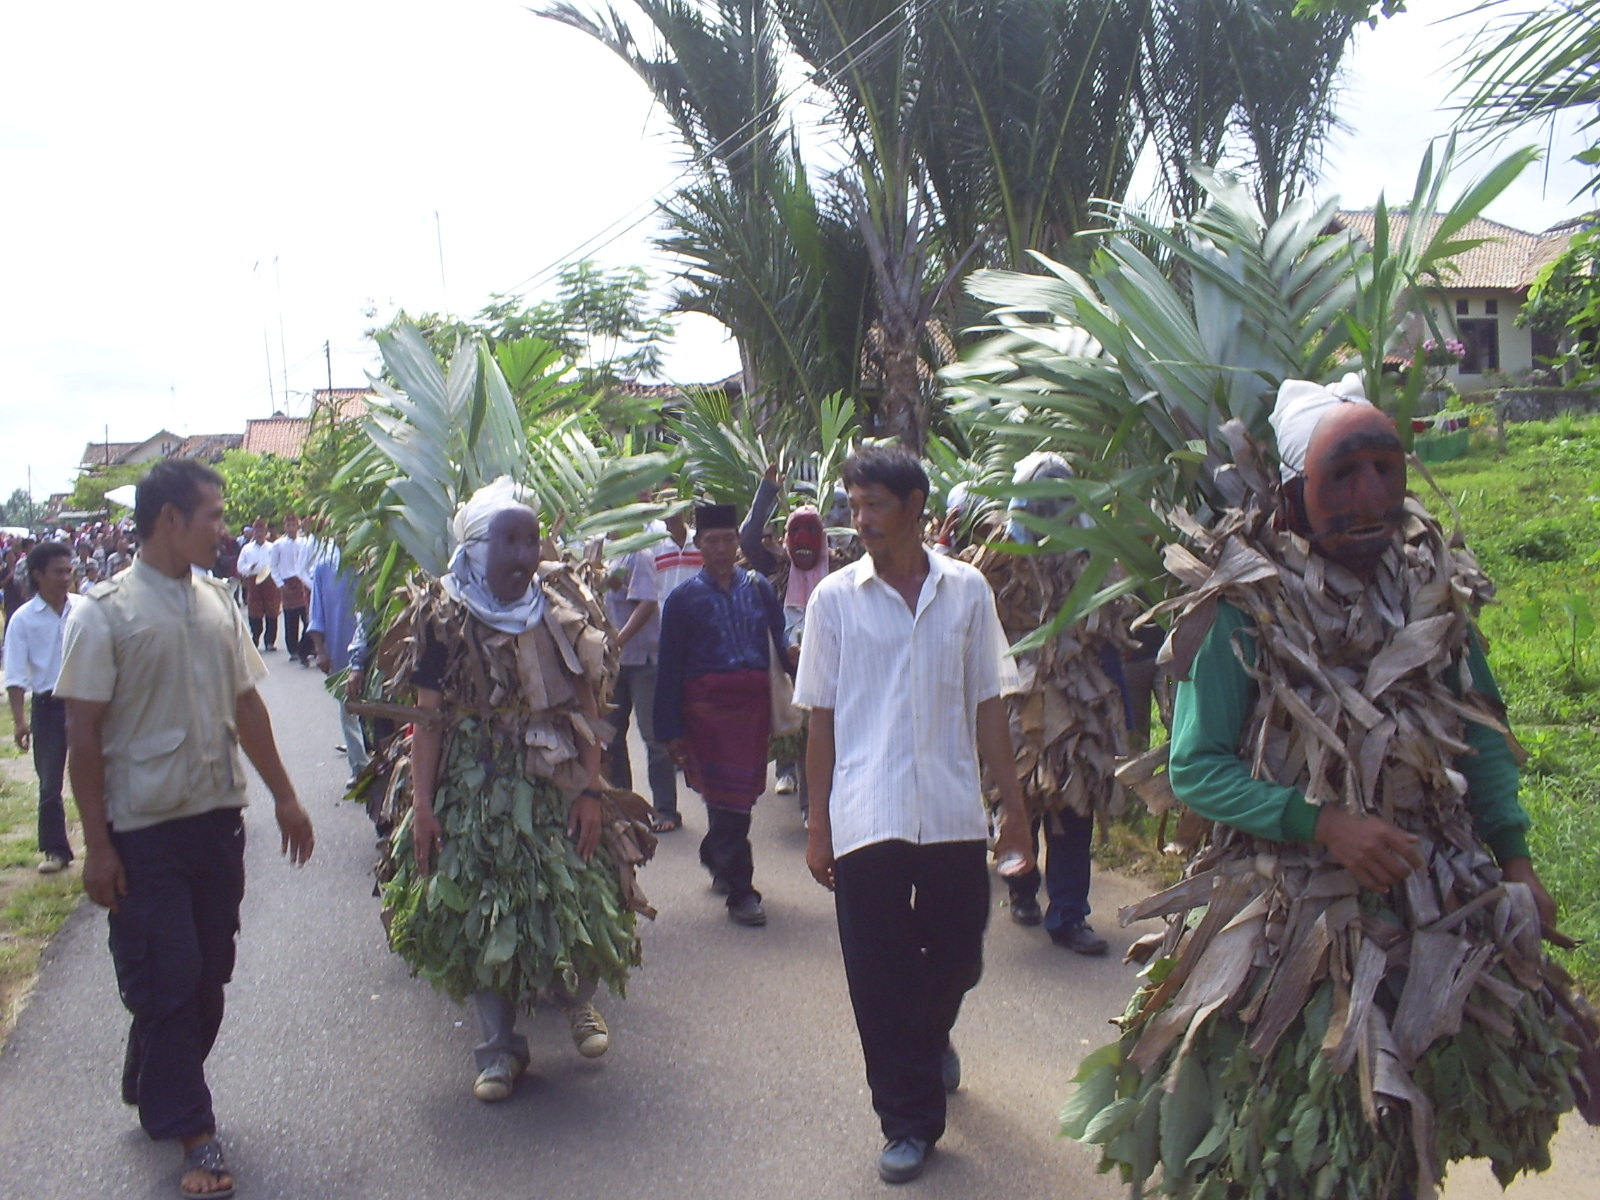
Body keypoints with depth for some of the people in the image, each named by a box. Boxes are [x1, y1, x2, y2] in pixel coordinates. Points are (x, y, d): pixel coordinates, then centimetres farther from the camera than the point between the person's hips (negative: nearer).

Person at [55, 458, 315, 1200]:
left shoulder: (217, 602, 7)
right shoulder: (104, 612, -11)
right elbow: (83, 732, -11)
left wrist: (283, 795, 14)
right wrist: (97, 844, -12)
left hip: (219, 819, 6)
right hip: (145, 832, -6)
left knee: (208, 976, 14)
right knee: (165, 983, 4)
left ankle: (155, 1092, 36)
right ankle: (189, 1129, 18)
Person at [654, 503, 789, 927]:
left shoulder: (759, 588, 9)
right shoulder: (683, 598, 2)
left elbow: (780, 640, 7)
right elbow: (669, 668, 1)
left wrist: (791, 653, -19)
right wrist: (672, 730, -2)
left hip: (754, 701, 3)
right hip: (708, 704, -3)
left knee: (743, 789, 12)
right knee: (729, 795, -3)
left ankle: (716, 861, 37)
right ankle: (740, 890, 6)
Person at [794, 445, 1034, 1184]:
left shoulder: (967, 590, 2)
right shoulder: (835, 597, -1)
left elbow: (987, 706, 6)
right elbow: (821, 719, 2)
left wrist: (1014, 804, 4)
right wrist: (817, 825, 1)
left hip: (954, 812, 2)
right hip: (866, 819, -1)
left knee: (958, 957, 14)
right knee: (880, 977, 4)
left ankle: (932, 1035, 48)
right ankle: (909, 1121, 22)